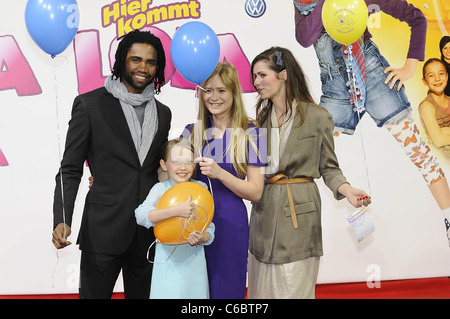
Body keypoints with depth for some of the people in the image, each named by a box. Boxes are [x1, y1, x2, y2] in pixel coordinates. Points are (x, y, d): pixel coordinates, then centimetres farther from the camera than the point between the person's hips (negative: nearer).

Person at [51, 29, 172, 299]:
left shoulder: (163, 113, 11)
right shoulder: (90, 104, -4)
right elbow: (70, 169, -3)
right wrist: (62, 221, -15)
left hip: (149, 233, 5)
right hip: (103, 231, -4)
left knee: (142, 294, 15)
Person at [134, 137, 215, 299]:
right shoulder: (160, 189, -6)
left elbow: (209, 226, 4)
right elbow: (141, 215, -23)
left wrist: (202, 238, -19)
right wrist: (176, 211, -34)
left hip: (194, 260, 2)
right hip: (168, 262, -2)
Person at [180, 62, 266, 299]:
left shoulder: (250, 134, -3)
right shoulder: (191, 132, 7)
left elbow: (255, 193, -6)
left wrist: (219, 173, -19)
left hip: (229, 223, -3)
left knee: (225, 290, 6)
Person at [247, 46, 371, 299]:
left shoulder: (317, 116, -4)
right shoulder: (261, 117, 10)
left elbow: (328, 167, 1)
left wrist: (347, 189, -16)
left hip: (299, 212, -5)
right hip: (264, 210, 5)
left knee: (294, 288, 1)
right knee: (262, 286, 13)